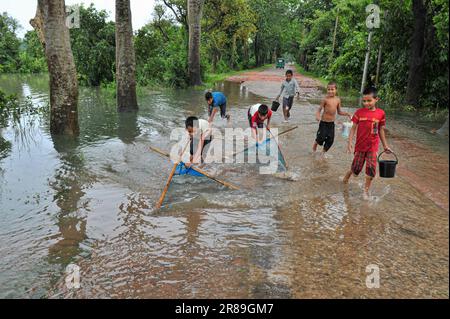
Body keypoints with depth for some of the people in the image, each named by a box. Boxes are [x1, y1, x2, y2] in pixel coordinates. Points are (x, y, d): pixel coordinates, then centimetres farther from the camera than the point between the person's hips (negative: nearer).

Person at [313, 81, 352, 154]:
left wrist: (347, 114, 0)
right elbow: (319, 110, -9)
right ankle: (316, 142, 30)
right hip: (324, 122, -4)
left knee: (330, 140, 7)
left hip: (332, 123, 4)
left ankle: (324, 152, 28)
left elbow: (339, 112, 12)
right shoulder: (326, 99, -11)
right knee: (321, 137, -5)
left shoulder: (338, 100, 2)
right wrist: (317, 116, -28)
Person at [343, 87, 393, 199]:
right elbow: (354, 128, -3)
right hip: (360, 145, -1)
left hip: (373, 146, 1)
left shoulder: (381, 113, -2)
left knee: (371, 169, -4)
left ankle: (367, 189, 17)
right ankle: (348, 173, 40)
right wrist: (350, 142, -12)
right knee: (356, 169, 6)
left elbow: (381, 130, 7)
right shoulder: (359, 112, -6)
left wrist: (385, 145, 12)